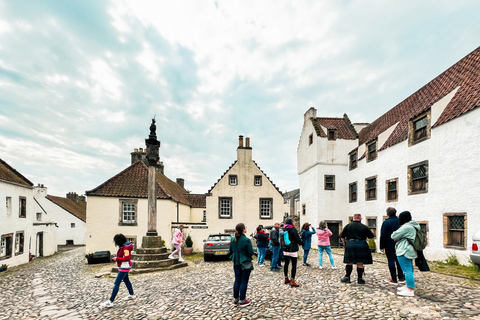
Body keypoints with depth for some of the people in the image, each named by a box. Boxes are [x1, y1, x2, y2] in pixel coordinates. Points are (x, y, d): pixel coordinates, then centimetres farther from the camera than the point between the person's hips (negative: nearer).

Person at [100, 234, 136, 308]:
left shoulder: (126, 247, -24)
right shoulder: (122, 246, 6)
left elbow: (127, 258, -28)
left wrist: (117, 258, -23)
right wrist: (117, 258, 6)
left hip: (124, 267, -11)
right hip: (123, 267, 11)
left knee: (116, 284, -9)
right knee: (126, 280, 23)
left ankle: (110, 302, -7)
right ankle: (132, 295, 40)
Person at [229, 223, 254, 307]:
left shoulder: (233, 240, 0)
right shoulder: (246, 240, -19)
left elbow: (231, 252, 8)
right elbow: (251, 252, -15)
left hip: (236, 263, 6)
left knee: (237, 281, 15)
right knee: (244, 282, 4)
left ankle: (235, 299, 23)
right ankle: (242, 301, 12)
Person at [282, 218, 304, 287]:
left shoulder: (284, 230, 5)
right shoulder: (293, 229, -13)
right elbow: (298, 239, -13)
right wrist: (302, 242, 5)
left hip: (285, 250, 7)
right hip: (293, 250, -7)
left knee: (286, 264, 14)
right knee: (294, 265, -1)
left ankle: (286, 279, 24)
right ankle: (292, 281, -2)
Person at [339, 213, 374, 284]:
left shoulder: (348, 226, 4)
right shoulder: (364, 227, 1)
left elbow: (342, 236, 6)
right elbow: (371, 236, 10)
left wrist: (344, 240, 25)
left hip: (350, 244, 1)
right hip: (361, 245, -1)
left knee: (349, 262, 9)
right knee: (360, 263, 5)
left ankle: (347, 277, 13)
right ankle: (360, 279, 9)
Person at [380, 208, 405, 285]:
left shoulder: (386, 222, -13)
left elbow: (383, 236, -12)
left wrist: (382, 246, -4)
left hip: (389, 245, -5)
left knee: (391, 261, 0)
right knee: (399, 260, 15)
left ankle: (394, 279, 3)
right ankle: (401, 277, 22)